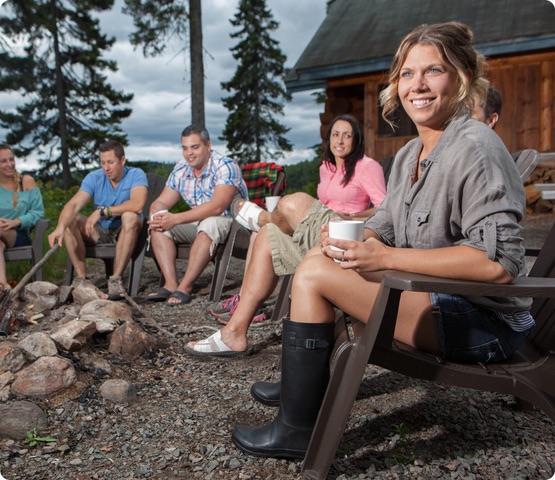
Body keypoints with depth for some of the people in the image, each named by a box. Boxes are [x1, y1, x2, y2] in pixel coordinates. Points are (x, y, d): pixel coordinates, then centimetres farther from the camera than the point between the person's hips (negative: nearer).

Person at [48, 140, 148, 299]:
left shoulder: (136, 175, -11)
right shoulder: (94, 177, -3)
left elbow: (137, 205, -31)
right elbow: (73, 205, -18)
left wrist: (102, 211, -31)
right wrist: (60, 227, -38)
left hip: (126, 232, -4)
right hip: (100, 231, 4)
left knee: (130, 216, -35)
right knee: (69, 220, -17)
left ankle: (116, 279, -31)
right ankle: (81, 277, -15)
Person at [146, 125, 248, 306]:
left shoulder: (225, 166, -18)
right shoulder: (180, 170, 5)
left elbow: (217, 207, -30)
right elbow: (161, 202, 5)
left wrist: (176, 218, -33)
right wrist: (156, 215, -21)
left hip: (231, 222, -7)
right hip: (198, 223, 7)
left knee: (209, 224, -38)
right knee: (159, 226, -10)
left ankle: (185, 287, -33)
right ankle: (171, 284, -21)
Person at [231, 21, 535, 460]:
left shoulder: (475, 149, -17)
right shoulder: (410, 155, 11)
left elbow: (500, 263, -26)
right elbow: (383, 227, 15)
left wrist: (387, 257, -25)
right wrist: (353, 240, -9)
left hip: (485, 321, -9)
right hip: (435, 299, 9)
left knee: (315, 273, -18)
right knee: (323, 255, 12)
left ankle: (296, 430, -4)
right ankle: (304, 384, 21)